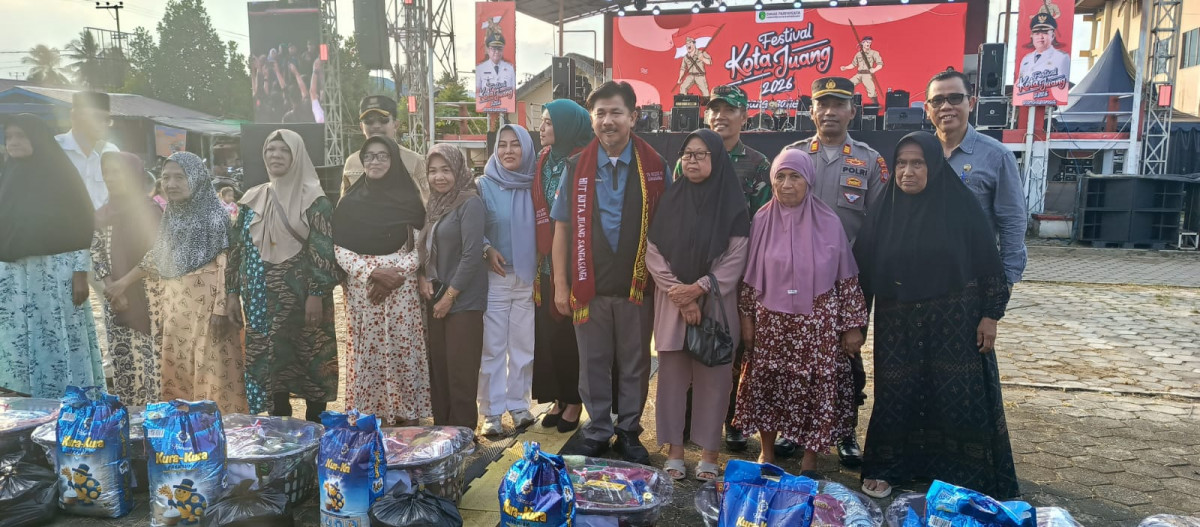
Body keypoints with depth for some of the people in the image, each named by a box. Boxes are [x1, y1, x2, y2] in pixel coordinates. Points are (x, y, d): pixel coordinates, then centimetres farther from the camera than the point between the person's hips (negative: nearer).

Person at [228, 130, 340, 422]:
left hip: (300, 296, -4)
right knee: (269, 362, 8)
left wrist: (316, 294, -17)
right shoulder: (253, 198, 11)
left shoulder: (313, 199, -4)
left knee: (310, 360, 1)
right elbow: (239, 247, 13)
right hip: (262, 298, 5)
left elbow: (322, 250, -10)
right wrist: (233, 292, 8)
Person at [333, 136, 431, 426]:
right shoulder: (351, 201, 6)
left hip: (403, 290, 0)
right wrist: (371, 272, -12)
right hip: (361, 289, 1)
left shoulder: (409, 199, 4)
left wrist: (395, 274, -13)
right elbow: (338, 248, 1)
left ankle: (406, 414, 11)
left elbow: (420, 247, 1)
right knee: (366, 352, 2)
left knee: (403, 349, 0)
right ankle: (367, 417, 12)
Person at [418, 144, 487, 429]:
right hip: (435, 299, 7)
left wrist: (449, 296, -14)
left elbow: (472, 255, -16)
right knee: (438, 368, 12)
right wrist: (423, 279, -1)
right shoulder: (434, 204, 13)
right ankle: (441, 429, 24)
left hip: (463, 301, -7)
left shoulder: (470, 203, -11)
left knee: (461, 373, -1)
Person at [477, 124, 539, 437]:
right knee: (492, 347, 2)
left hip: (529, 278, 2)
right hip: (494, 278, -2)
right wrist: (487, 249, -15)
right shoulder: (483, 186, -2)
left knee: (524, 345, 9)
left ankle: (518, 403, 24)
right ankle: (492, 411, 13)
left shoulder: (535, 186, 3)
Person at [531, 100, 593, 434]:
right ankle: (558, 398, 23)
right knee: (548, 333, 10)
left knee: (572, 335, 3)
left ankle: (574, 400, 18)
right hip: (547, 264, 6)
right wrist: (539, 259, 8)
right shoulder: (544, 162, 9)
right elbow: (538, 212, 13)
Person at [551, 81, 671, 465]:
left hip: (638, 286, 0)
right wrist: (560, 284, 0)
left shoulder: (655, 167, 0)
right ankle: (597, 431, 27)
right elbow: (562, 228, 3)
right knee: (593, 362, 11)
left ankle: (629, 431, 27)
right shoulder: (577, 167, 2)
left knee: (635, 363, 10)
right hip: (589, 286, 1)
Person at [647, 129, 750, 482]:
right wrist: (678, 293, -11)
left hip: (715, 304, -1)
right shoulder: (669, 200, 5)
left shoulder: (732, 204, 0)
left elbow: (736, 259, -5)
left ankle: (709, 453, 14)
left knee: (713, 376, 2)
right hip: (671, 303, 2)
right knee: (672, 374, 4)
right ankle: (674, 450, 15)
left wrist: (699, 288, -14)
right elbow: (653, 253, -1)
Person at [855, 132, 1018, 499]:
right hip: (897, 324, 2)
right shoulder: (884, 214, 1)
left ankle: (962, 477, 19)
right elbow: (863, 270, 3)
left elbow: (990, 265, -3)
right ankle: (885, 468, 21)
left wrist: (990, 316, -6)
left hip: (954, 323, -1)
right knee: (896, 397, 7)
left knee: (958, 398, 3)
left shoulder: (961, 208, -5)